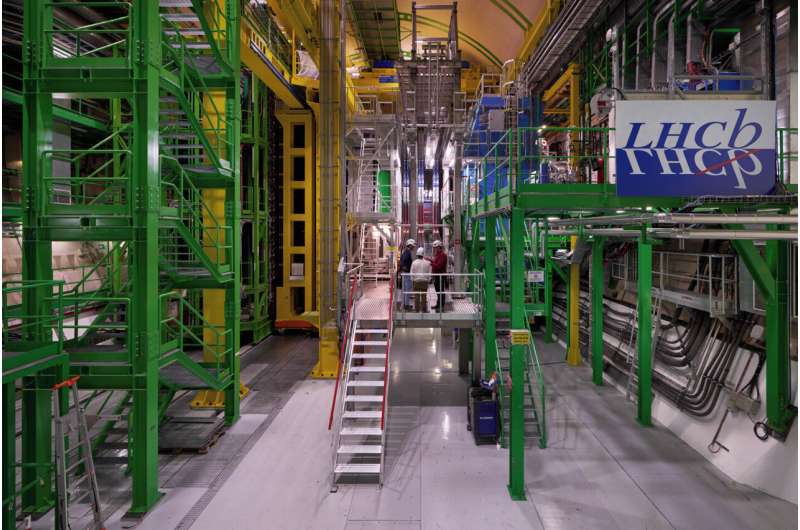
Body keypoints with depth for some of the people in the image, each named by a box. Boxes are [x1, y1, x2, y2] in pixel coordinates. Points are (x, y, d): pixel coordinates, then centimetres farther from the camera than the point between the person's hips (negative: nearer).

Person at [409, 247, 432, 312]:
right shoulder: (427, 262, -4)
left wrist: (412, 280, 8)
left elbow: (412, 273, -2)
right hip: (424, 281, 1)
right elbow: (429, 273, 3)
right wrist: (428, 280, 13)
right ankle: (424, 308, 11)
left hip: (416, 281, -1)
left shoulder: (414, 262, -7)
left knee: (416, 296, 4)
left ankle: (417, 309, 6)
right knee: (424, 296, 7)